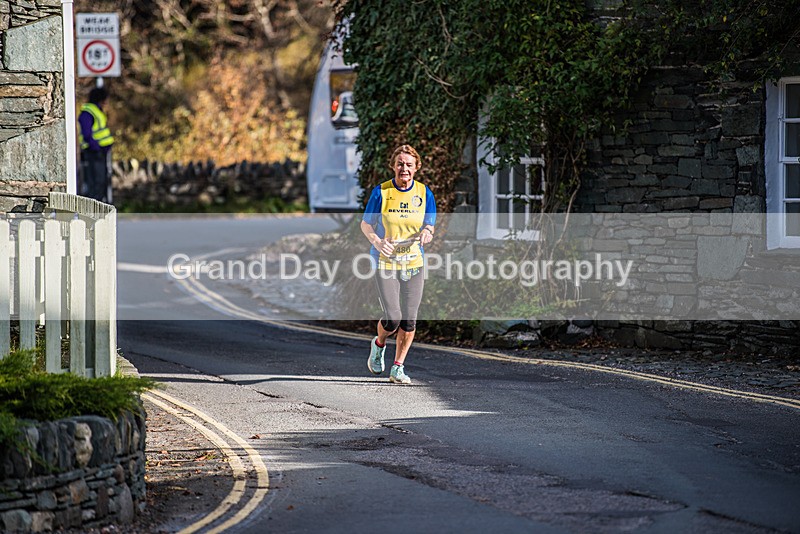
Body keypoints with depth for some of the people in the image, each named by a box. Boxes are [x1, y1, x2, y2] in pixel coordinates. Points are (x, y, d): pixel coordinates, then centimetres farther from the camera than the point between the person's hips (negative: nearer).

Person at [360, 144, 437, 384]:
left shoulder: (424, 193, 2)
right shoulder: (381, 192, -5)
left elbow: (429, 226, 9)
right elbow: (366, 224, 2)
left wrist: (427, 233, -16)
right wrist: (377, 241, -19)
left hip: (414, 263, 3)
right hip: (386, 263, -3)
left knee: (409, 320, 1)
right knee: (392, 318, -11)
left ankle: (398, 367, 16)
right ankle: (379, 345, 23)